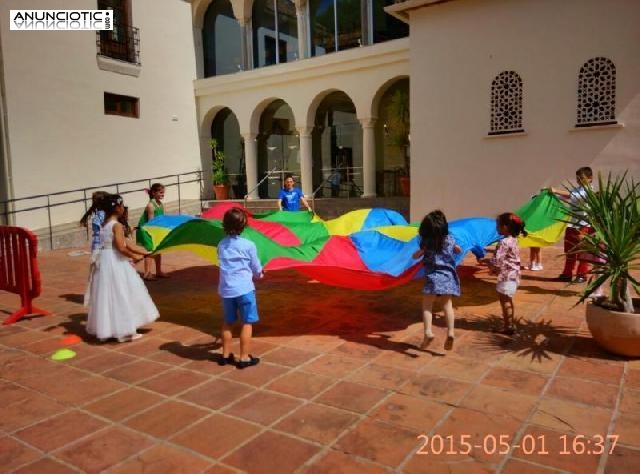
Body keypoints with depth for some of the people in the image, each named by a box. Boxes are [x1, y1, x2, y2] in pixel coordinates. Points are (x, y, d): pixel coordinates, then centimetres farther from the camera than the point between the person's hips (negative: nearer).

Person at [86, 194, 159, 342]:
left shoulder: (105, 224, 13)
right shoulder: (117, 225, -14)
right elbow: (121, 247, -22)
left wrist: (143, 251, 14)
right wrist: (134, 256, -6)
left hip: (104, 261, 8)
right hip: (115, 262, -8)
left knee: (107, 295, 13)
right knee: (121, 295, 0)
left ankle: (105, 329, 19)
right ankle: (124, 331, 5)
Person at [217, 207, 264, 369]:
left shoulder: (221, 245, 5)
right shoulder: (249, 245, -9)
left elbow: (224, 265, 13)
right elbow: (257, 269, 1)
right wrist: (259, 274, 25)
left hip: (225, 289, 5)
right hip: (244, 289, -5)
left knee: (227, 323, 17)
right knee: (247, 323, 5)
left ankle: (226, 355, 27)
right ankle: (244, 358, 8)